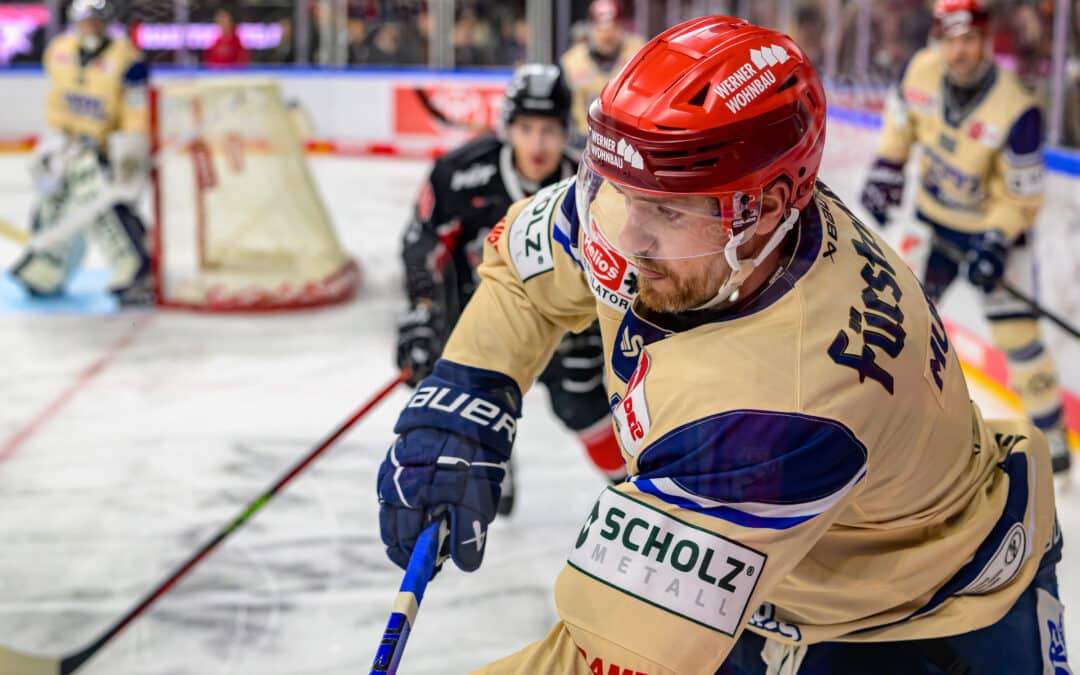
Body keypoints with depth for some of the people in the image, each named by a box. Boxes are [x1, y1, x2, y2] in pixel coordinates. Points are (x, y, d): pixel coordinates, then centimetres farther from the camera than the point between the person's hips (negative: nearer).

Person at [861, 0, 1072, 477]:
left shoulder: (1017, 111, -29)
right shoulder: (921, 70, -15)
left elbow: (1022, 195, -21)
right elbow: (900, 121, 7)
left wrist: (995, 244, -27)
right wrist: (886, 170, 3)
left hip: (996, 224, -4)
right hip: (935, 218, 4)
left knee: (1015, 331, -5)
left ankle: (1050, 433, 10)